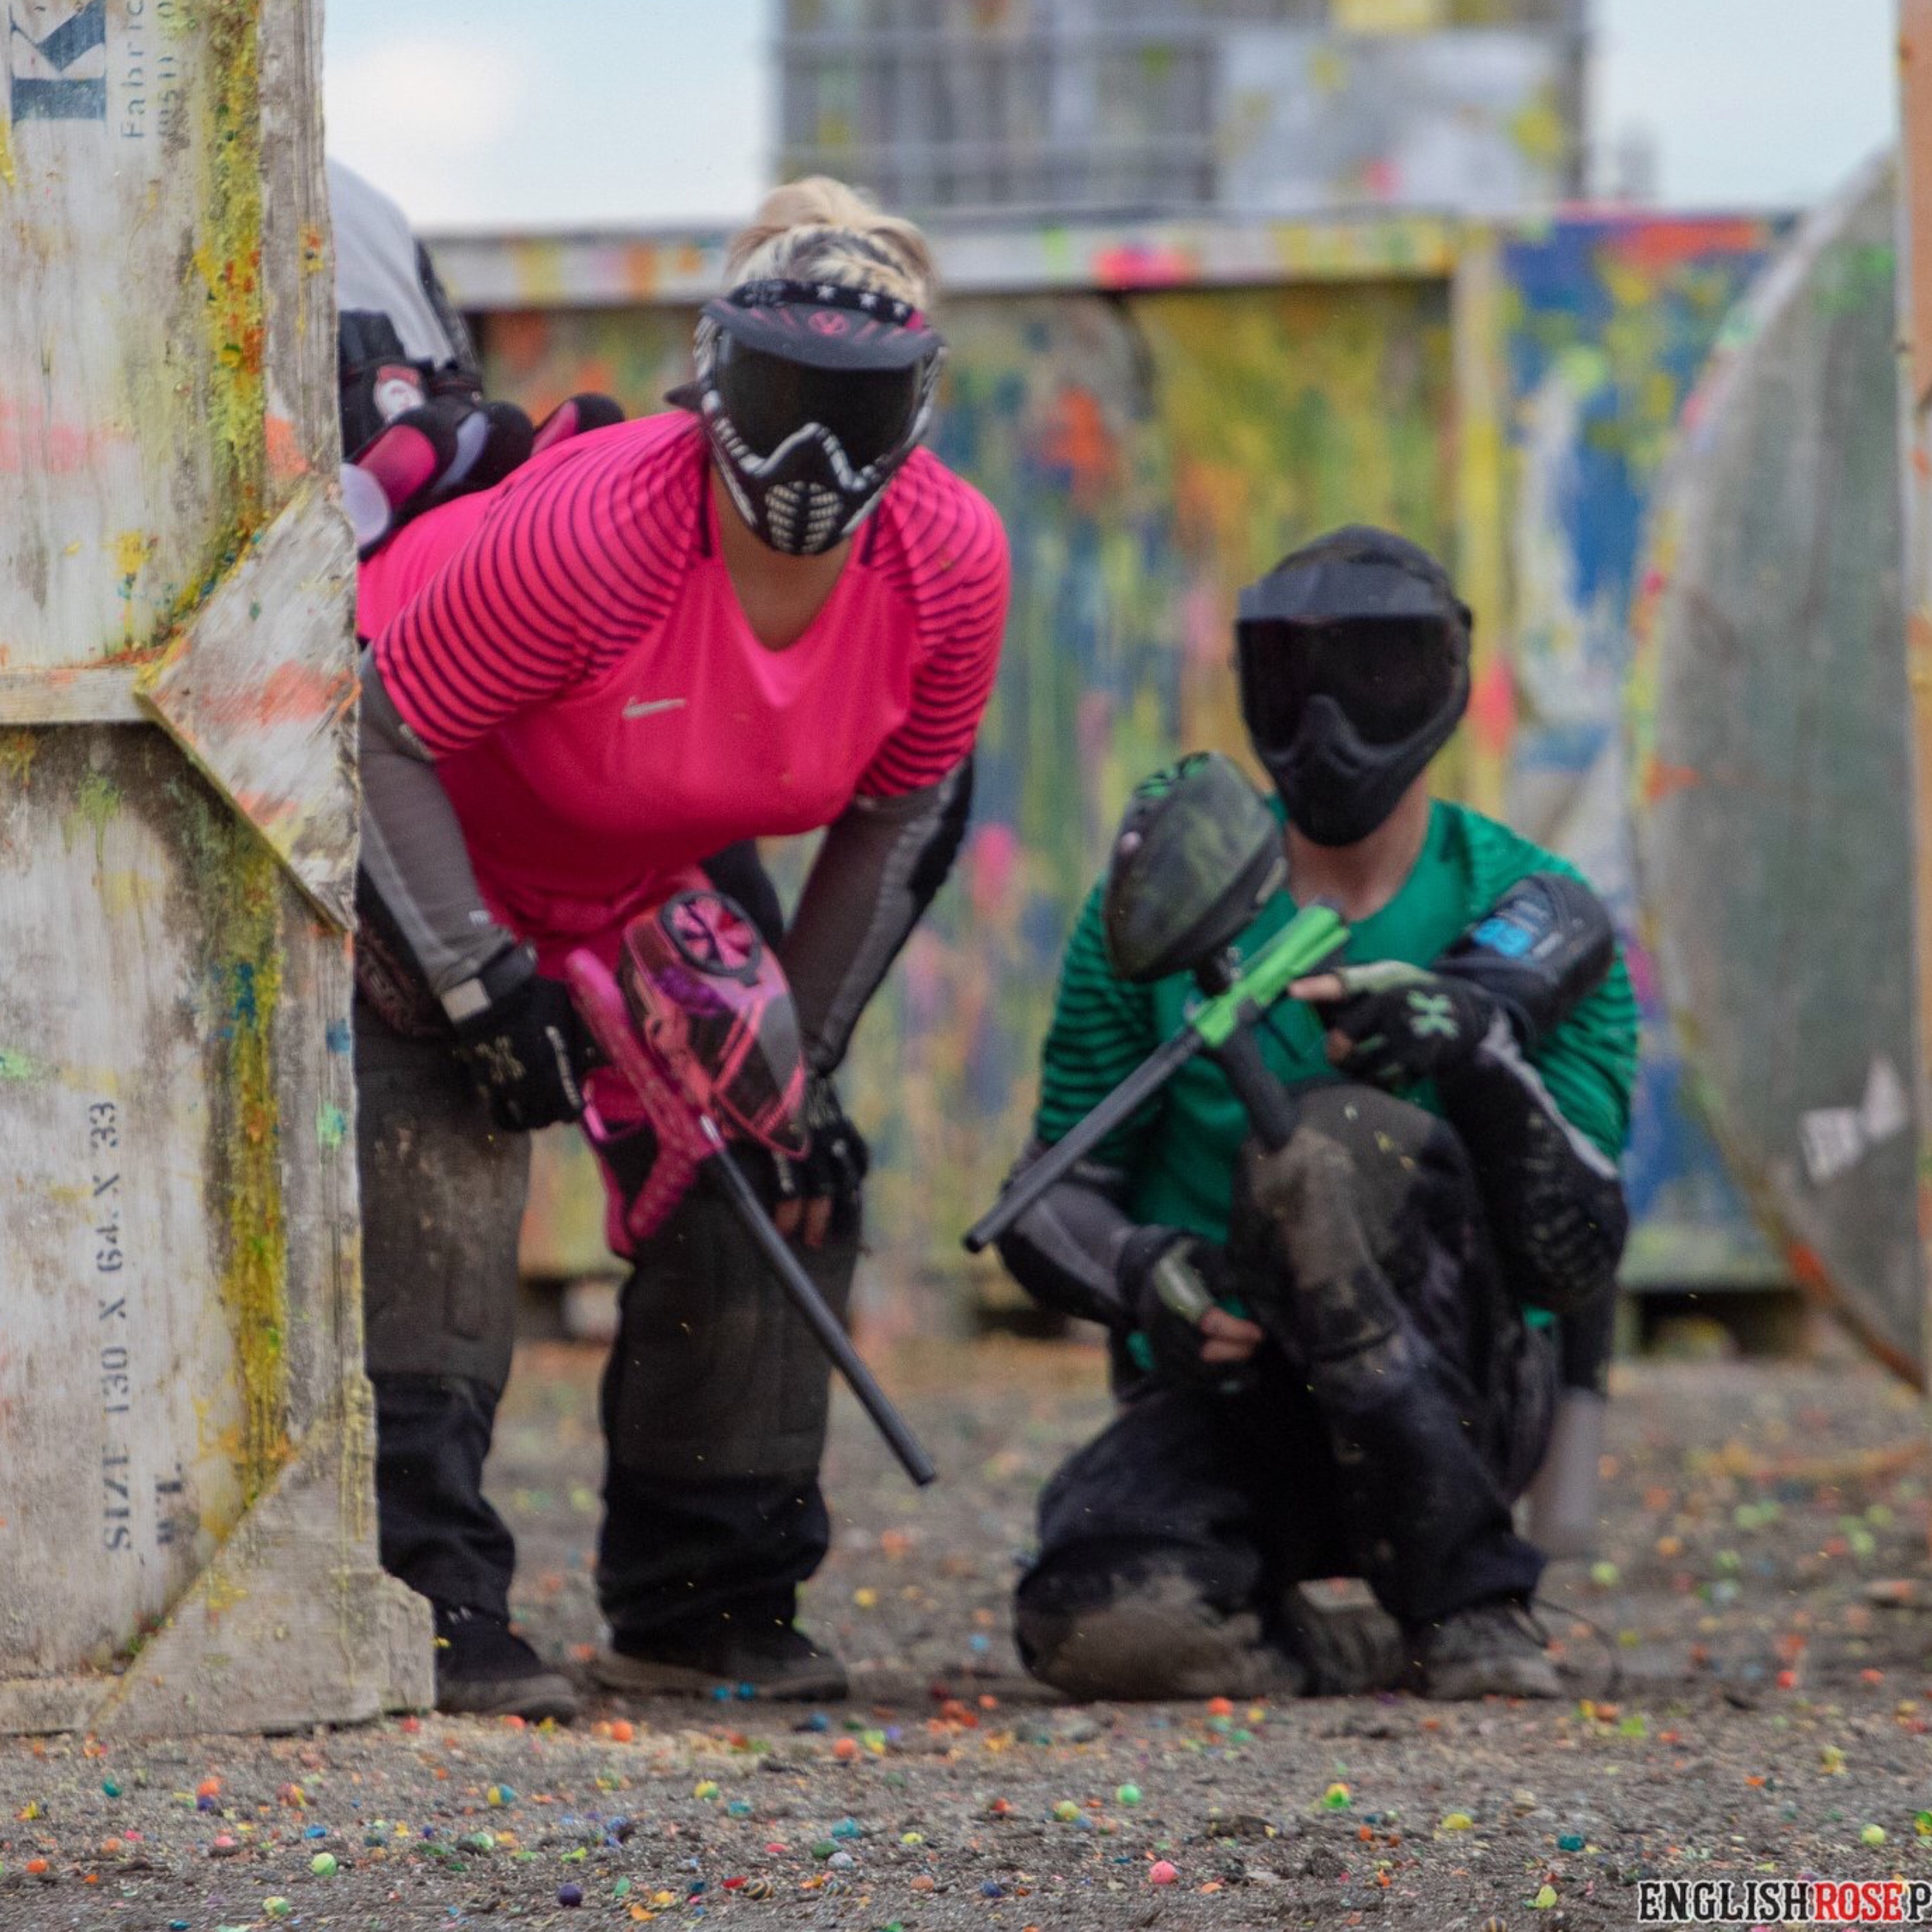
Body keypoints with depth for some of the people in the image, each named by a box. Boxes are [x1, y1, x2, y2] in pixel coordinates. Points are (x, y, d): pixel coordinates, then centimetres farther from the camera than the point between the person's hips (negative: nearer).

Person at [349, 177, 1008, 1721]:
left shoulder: (952, 560, -24)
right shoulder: (596, 530, -40)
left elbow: (904, 808, -6)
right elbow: (382, 738, -28)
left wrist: (806, 1062, -5)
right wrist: (484, 987, -28)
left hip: (669, 870, 6)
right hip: (438, 835, -6)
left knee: (775, 1173, 0)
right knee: (441, 1169, -23)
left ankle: (706, 1604, 12)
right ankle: (429, 1605, -21)